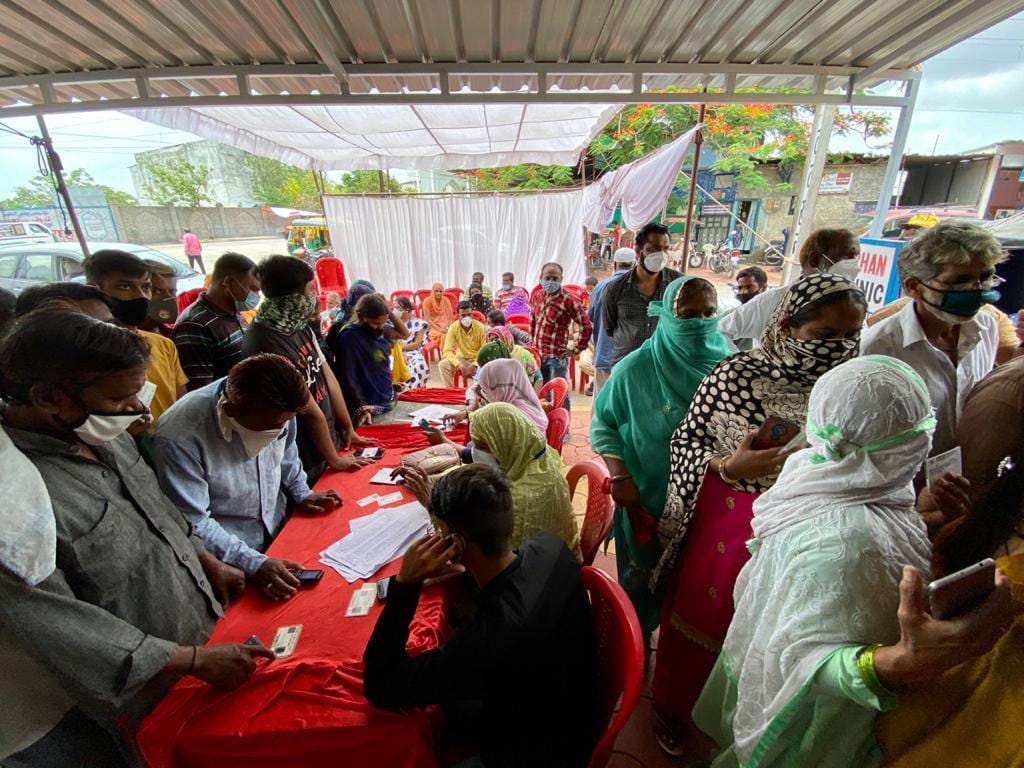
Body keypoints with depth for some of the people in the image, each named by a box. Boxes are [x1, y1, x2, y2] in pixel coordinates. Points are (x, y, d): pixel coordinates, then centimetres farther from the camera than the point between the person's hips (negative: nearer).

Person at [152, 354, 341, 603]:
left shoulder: (275, 410, -14)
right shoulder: (179, 439, -28)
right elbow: (193, 523, -21)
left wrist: (302, 494, 1)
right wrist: (253, 563, -26)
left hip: (281, 526, 5)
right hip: (228, 555, -4)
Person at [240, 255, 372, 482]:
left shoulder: (299, 326, -2)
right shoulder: (267, 345, -29)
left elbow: (328, 378, 2)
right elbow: (310, 411, -21)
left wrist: (348, 429, 7)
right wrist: (334, 460, -10)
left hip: (327, 440, 8)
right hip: (304, 464, -8)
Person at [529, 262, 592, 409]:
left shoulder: (568, 300, -14)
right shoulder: (537, 296, 6)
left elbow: (586, 326, -15)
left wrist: (576, 348, -11)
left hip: (557, 357, -7)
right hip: (537, 354, 7)